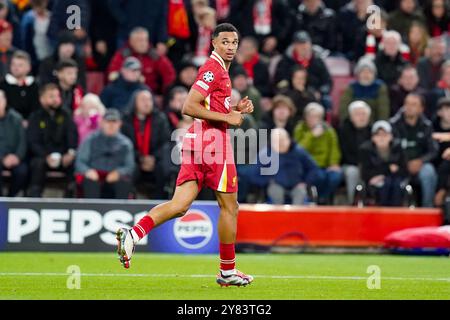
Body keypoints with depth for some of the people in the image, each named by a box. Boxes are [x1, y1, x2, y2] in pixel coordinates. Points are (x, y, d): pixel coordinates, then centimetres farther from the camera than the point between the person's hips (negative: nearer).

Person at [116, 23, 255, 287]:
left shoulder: (220, 70, 21)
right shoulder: (214, 68, -10)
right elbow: (189, 107, -19)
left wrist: (237, 109, 16)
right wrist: (227, 117, -15)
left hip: (196, 142, 9)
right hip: (213, 139, -9)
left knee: (180, 205, -2)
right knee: (230, 207, 4)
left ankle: (134, 234, -21)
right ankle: (228, 272, 13)